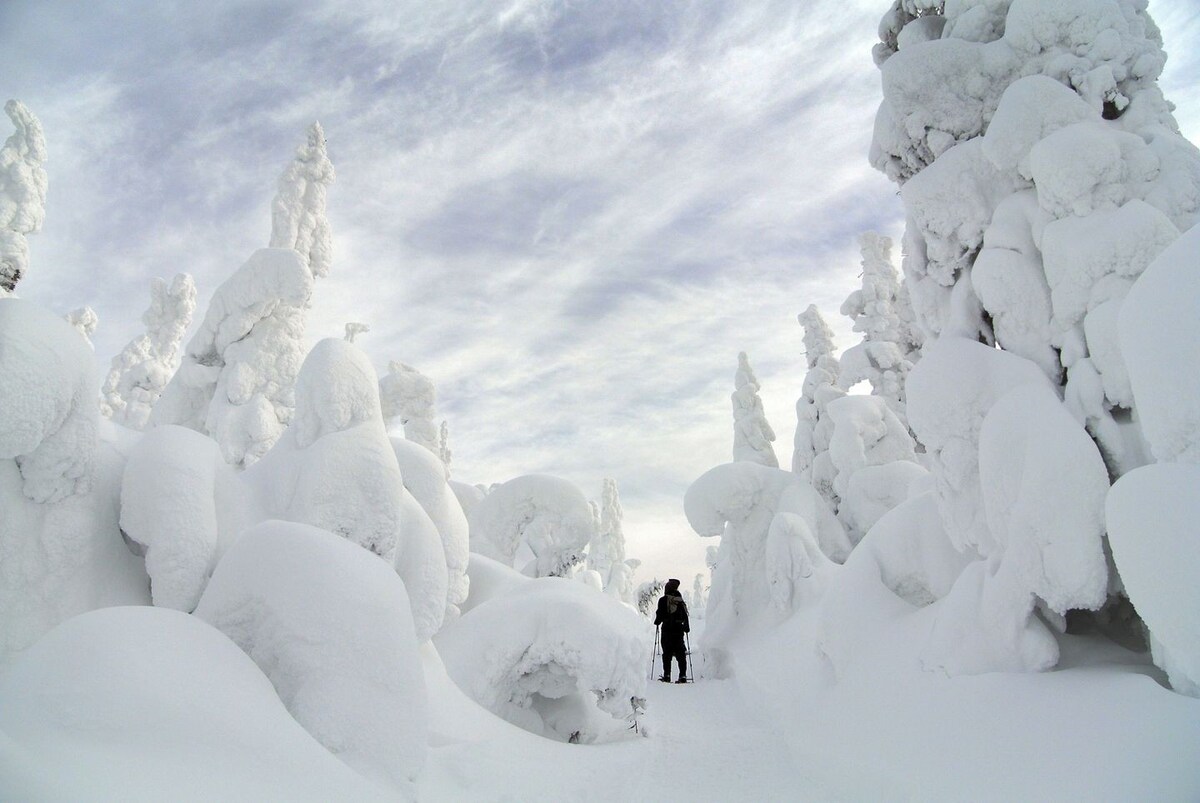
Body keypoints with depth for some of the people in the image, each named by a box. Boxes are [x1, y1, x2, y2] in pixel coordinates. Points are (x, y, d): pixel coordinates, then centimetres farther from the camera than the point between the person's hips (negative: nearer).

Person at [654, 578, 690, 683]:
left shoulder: (663, 600, -5)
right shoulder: (680, 600, 6)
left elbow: (660, 614, -6)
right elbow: (685, 615, 7)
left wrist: (657, 621, 13)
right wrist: (687, 627, 17)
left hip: (667, 629, -3)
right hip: (679, 628, 3)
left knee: (667, 653, 2)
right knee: (680, 653, 7)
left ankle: (667, 675, 0)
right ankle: (683, 676, 5)